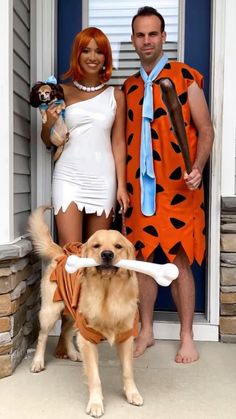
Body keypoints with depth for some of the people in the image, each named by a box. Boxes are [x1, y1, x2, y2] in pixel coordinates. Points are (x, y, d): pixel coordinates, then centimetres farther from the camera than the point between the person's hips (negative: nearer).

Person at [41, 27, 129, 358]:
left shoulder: (115, 95, 9)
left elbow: (118, 142, 7)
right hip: (69, 178, -1)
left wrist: (122, 185, 1)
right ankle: (66, 332, 2)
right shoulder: (63, 91, 7)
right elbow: (48, 140, 12)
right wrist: (49, 122, -10)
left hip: (103, 181, 1)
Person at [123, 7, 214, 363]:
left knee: (180, 260, 1)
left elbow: (205, 130, -1)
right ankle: (146, 331, 23)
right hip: (139, 185, 4)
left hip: (177, 187, -4)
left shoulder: (185, 77, 2)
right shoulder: (128, 87, 15)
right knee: (141, 257, 8)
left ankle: (187, 337, 16)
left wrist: (197, 168, -17)